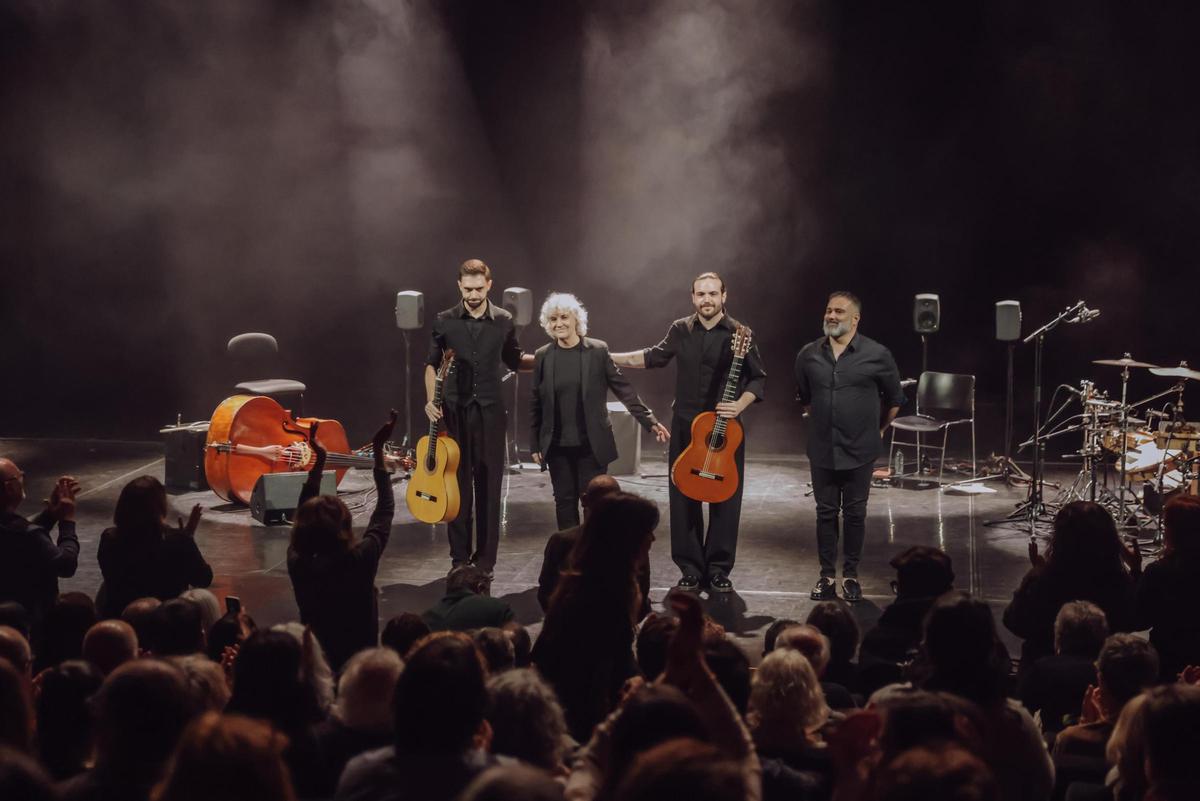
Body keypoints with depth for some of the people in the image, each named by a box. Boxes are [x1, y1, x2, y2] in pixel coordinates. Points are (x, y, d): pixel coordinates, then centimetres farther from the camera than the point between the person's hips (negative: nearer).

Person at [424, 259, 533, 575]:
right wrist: (430, 400, -6)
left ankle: (485, 558, 9)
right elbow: (432, 364, 8)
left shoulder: (503, 321, 2)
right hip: (454, 410, 0)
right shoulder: (445, 321, 1)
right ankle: (460, 557, 11)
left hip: (490, 411, 0)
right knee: (458, 483, 3)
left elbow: (514, 360, 16)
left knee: (489, 485, 2)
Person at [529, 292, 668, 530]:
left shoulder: (598, 351, -4)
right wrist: (535, 444, 6)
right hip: (557, 446, 2)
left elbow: (623, 389, -2)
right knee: (564, 501, 6)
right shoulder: (542, 356, 3)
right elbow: (535, 403, 7)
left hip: (592, 444, -2)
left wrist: (650, 422, -8)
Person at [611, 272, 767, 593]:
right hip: (685, 426, 3)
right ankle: (691, 569, 14)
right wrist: (609, 357, 17)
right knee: (683, 498, 4)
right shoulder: (681, 330, 4)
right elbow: (655, 356, 20)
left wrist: (740, 405, -19)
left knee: (725, 499, 1)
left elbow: (759, 378, -2)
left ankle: (719, 569, 14)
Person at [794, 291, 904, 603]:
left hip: (860, 452, -2)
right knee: (826, 512, 8)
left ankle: (851, 574, 17)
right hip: (822, 451, 2)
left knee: (855, 513, 6)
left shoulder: (877, 355, -8)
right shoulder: (808, 355, 1)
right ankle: (827, 575, 17)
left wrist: (878, 431, 10)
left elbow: (894, 399, 5)